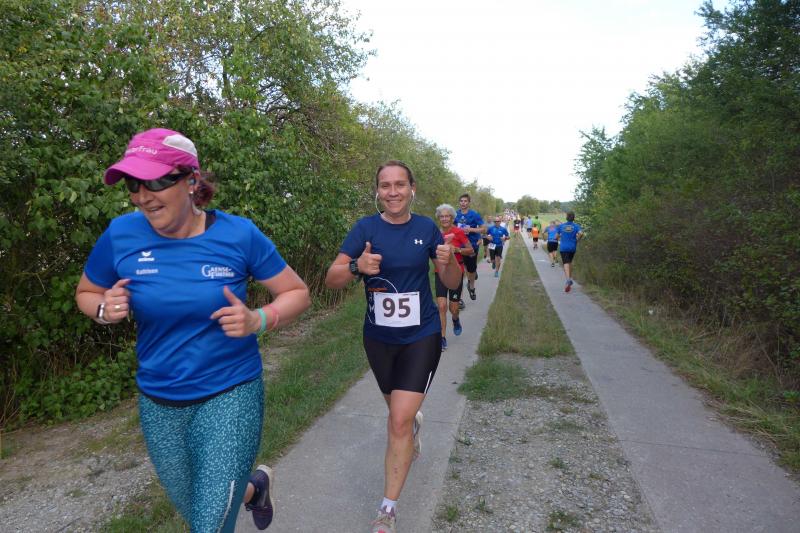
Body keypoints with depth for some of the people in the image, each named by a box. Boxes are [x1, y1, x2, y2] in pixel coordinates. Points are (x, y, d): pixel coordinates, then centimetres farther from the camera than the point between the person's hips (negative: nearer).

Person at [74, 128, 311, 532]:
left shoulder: (238, 234, -14)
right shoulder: (121, 234, -8)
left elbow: (297, 293, -5)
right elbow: (86, 294, 9)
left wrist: (258, 320, -23)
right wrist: (105, 310, -13)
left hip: (230, 396, -3)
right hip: (158, 405, 4)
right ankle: (255, 487, 55)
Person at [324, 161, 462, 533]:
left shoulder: (426, 228, -5)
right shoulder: (366, 228, -8)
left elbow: (452, 284, 0)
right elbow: (331, 280, -11)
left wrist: (449, 261, -22)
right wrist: (357, 267, -32)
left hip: (421, 337, -1)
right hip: (379, 338, 2)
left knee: (400, 421, -9)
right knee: (401, 410, 21)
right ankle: (415, 418, 60)